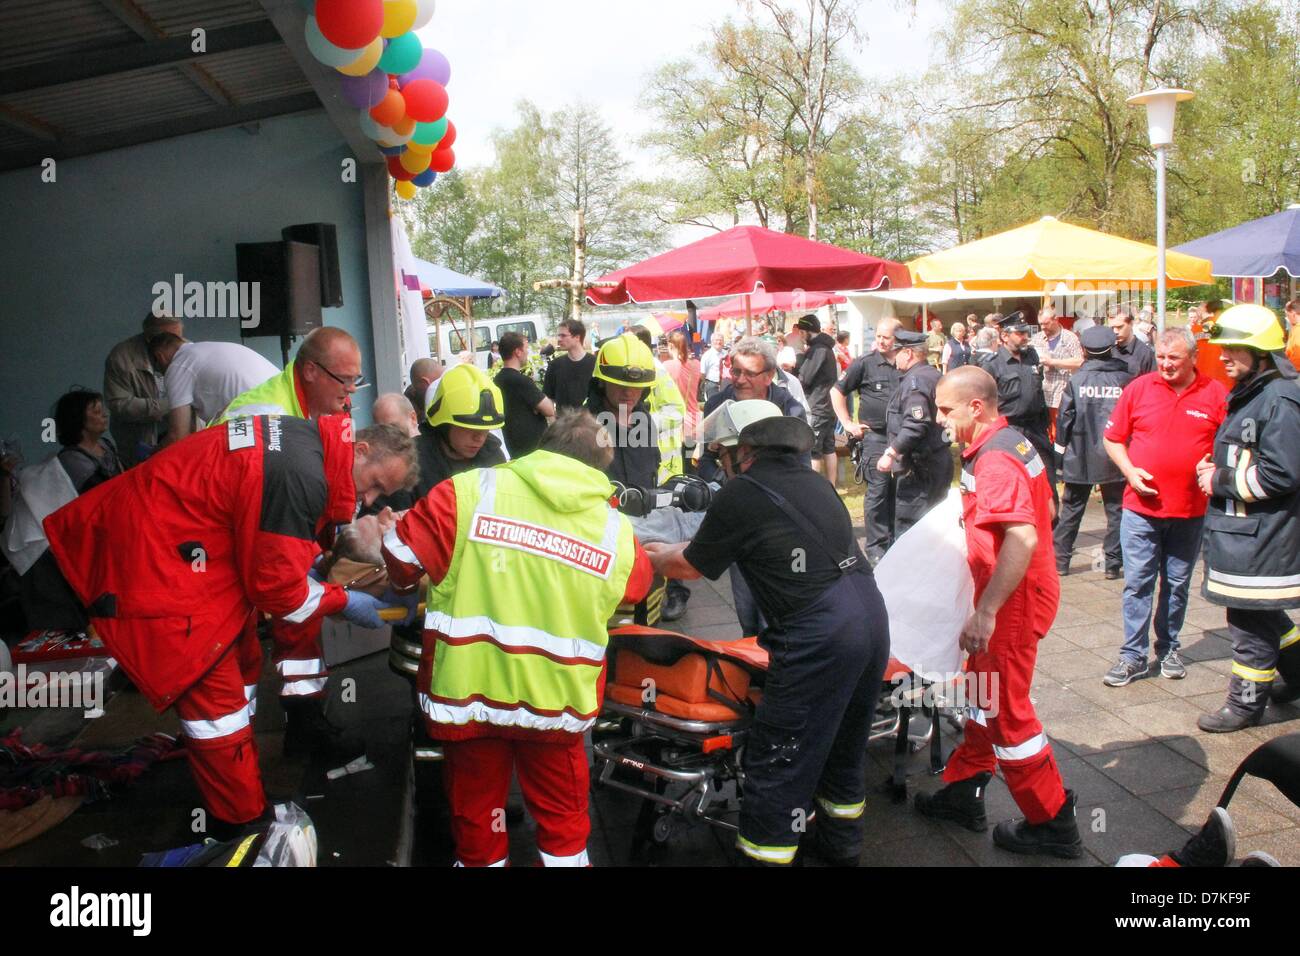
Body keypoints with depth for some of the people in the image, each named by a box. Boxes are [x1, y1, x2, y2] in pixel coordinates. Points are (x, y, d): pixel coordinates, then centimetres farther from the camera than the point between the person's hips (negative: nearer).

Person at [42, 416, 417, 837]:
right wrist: (344, 601, -6)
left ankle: (241, 782, 36)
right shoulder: (302, 477, -28)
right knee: (216, 698, -1)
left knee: (241, 662, 19)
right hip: (150, 566, -10)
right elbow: (276, 585, -19)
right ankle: (242, 826, 14)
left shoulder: (304, 437, 1)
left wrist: (301, 565, 5)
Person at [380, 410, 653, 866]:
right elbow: (637, 586, 16)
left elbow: (401, 555, -5)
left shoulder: (472, 491, -10)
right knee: (563, 821, 22)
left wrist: (419, 583, 17)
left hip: (471, 690, -1)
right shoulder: (617, 530, -2)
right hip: (555, 699, 1)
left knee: (477, 820, 20)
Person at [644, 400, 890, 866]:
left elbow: (691, 566, 6)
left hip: (819, 637, -9)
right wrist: (672, 549, 36)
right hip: (872, 616, 9)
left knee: (777, 766, 2)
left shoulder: (741, 493, -7)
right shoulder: (810, 480, 17)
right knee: (844, 743, 26)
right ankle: (840, 843, 43)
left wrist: (651, 557, 25)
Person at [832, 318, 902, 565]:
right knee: (877, 491, -3)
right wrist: (848, 423, -3)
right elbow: (837, 392, 2)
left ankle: (894, 540, 24)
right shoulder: (864, 363, -4)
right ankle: (875, 545, 7)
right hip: (876, 436, -4)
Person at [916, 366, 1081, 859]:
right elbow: (1045, 510, 20)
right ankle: (963, 791, 33)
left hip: (1014, 601, -10)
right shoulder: (1012, 442, 8)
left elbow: (1022, 538, -35)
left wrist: (985, 612, -35)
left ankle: (1052, 824, 16)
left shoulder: (995, 458, -24)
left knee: (1006, 710, 2)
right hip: (1025, 591, 10)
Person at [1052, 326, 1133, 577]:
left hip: (1081, 457, 0)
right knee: (1116, 510, 9)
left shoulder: (1076, 380, -6)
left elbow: (1065, 418, -5)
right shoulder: (1126, 380, -5)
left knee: (1071, 509, 10)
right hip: (1115, 457, 0)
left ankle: (1061, 560, 14)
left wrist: (1060, 450, 5)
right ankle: (1113, 564, 10)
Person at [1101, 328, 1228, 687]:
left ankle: (1168, 648, 29)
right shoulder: (1139, 388, -1)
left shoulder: (1214, 395, -1)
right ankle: (1133, 655, 10)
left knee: (1177, 584, 13)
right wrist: (1129, 470, -9)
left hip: (1191, 510, 1)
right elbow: (1113, 437, 5)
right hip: (1141, 507, -1)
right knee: (1137, 583, 2)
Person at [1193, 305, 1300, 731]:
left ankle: (1246, 703, 15)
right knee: (1259, 614, 22)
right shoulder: (1248, 394, 14)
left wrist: (1221, 481, -15)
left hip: (1262, 534, -10)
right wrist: (1216, 466, 8)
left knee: (1252, 620, 2)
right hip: (1240, 528, 10)